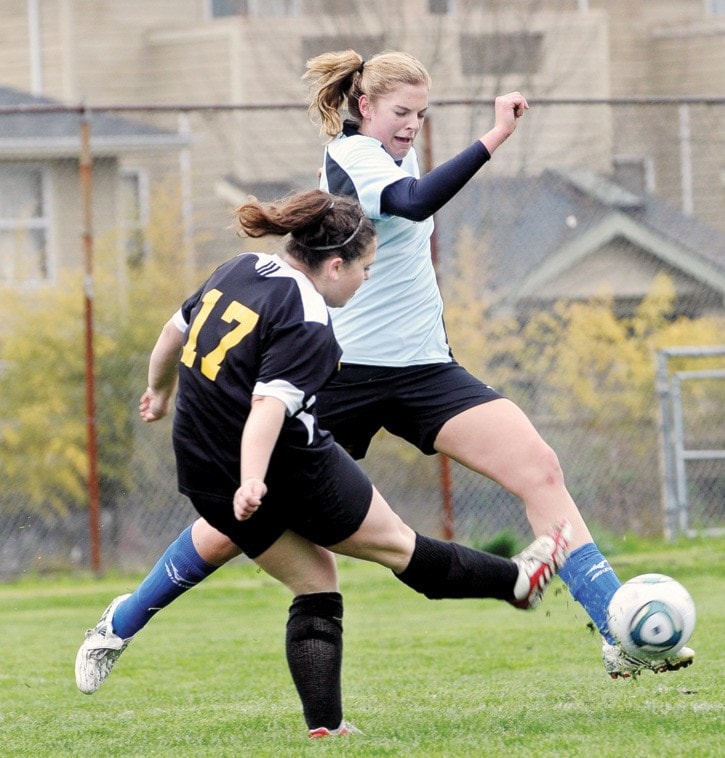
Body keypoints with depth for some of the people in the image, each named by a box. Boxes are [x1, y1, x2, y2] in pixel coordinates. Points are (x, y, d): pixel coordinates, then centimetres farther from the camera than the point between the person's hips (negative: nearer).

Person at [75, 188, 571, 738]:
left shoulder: (238, 271, 5)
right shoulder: (308, 326, -20)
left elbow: (174, 332, 19)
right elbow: (269, 405, -33)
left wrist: (160, 392, 37)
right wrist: (251, 482, -44)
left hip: (208, 481, 8)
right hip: (292, 469, -8)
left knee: (315, 586, 16)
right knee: (395, 545, 11)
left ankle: (324, 724, 6)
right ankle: (518, 582, 30)